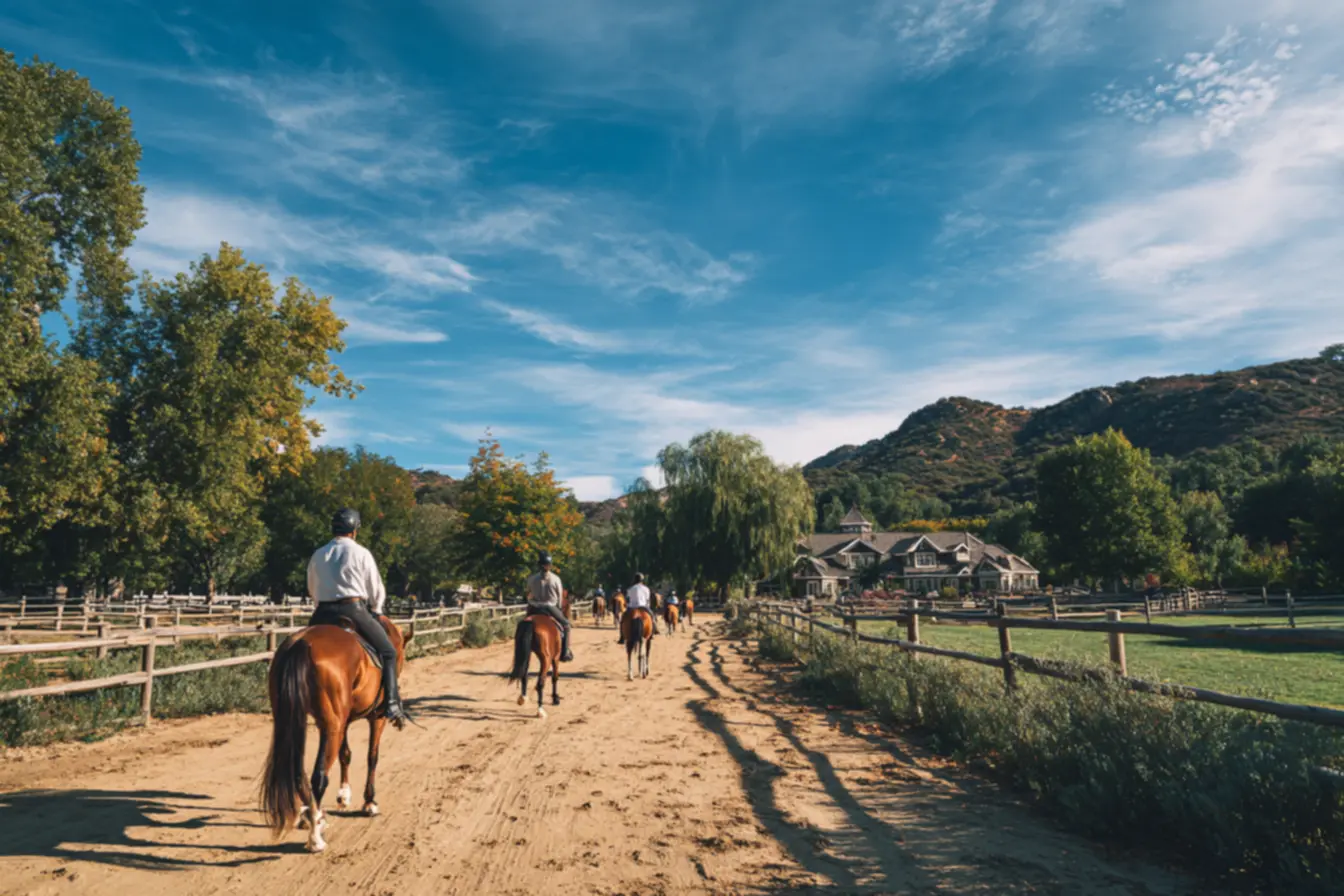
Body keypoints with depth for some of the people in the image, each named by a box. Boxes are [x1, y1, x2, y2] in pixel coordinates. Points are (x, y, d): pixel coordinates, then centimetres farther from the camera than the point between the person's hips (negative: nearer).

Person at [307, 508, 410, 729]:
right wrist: (376, 611, 23)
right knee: (388, 652, 4)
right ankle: (392, 704, -7)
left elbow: (312, 591, 18)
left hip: (322, 613, 4)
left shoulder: (317, 555, 12)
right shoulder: (361, 553, -1)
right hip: (354, 610, -4)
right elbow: (376, 589, 5)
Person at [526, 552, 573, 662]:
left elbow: (528, 596, 8)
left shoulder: (532, 579, -3)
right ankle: (564, 653, 8)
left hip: (535, 609, 2)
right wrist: (558, 608, 16)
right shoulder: (555, 578, -8)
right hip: (551, 608, -2)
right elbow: (560, 596, 0)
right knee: (565, 624, 15)